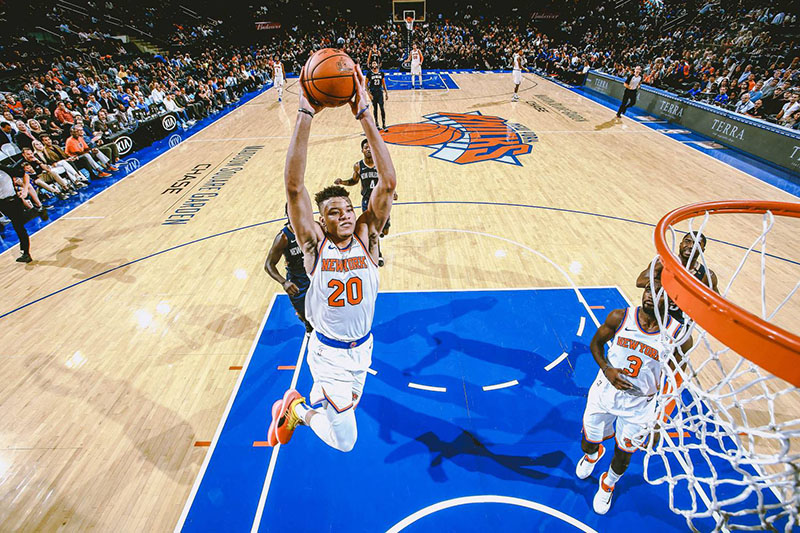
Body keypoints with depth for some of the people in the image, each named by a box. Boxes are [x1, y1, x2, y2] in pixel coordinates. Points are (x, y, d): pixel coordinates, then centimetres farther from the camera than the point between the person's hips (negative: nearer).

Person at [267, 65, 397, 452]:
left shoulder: (365, 235, -14)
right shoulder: (314, 245, -18)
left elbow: (388, 183, -26)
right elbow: (294, 187, -32)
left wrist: (364, 114, -33)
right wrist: (305, 115, -37)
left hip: (363, 346, 4)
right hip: (329, 352, -3)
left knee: (341, 404, 28)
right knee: (344, 441, 2)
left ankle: (306, 406, 59)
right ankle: (295, 410, 26)